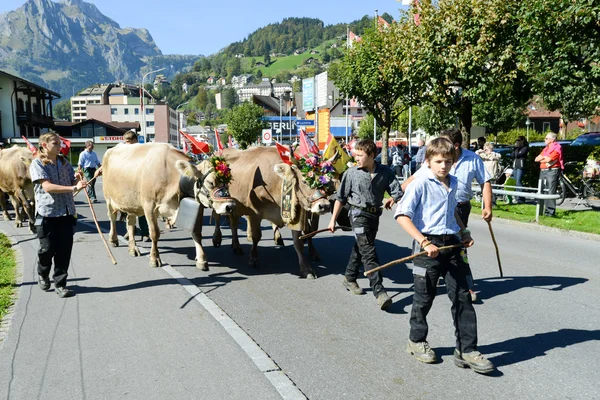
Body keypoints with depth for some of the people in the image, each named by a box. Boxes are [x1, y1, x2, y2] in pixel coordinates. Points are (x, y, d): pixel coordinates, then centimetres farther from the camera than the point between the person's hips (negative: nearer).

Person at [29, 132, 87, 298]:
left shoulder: (64, 162, 12)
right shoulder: (37, 164, -4)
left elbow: (72, 182, 11)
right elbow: (47, 186, -16)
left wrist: (78, 181, -13)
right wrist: (73, 188, -25)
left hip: (67, 212, 4)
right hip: (46, 213, -4)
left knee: (64, 249, 2)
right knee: (48, 248, 3)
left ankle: (60, 284, 12)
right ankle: (42, 274, 34)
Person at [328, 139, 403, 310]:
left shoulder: (385, 172, -4)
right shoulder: (352, 173, -8)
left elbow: (398, 193, -3)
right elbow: (341, 198, -2)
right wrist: (333, 219, -1)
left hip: (375, 214, 4)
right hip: (358, 214, -4)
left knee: (360, 248, 19)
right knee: (368, 252, -12)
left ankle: (349, 278, 38)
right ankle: (379, 291, -13)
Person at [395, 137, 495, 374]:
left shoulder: (453, 183, 10)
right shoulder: (421, 183, -11)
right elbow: (402, 215, -18)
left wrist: (464, 232, 17)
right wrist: (423, 242, -24)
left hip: (452, 244, 6)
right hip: (430, 245, -6)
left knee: (462, 296, 5)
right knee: (424, 297, 8)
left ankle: (466, 350, 14)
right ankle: (417, 341, 29)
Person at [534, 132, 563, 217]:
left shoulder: (556, 148, -5)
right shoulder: (545, 148, 21)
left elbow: (548, 159, -17)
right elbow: (536, 159, 15)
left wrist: (541, 159, 3)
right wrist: (544, 157, -3)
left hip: (552, 171, -9)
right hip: (543, 171, 9)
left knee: (551, 192, -11)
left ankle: (551, 211, -11)